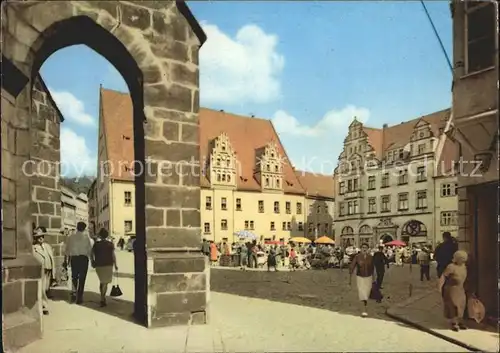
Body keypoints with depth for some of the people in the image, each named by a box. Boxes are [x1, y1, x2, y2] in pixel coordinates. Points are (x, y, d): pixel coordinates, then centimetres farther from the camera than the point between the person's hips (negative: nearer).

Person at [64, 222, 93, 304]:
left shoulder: (71, 236, 2)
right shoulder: (86, 236, -4)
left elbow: (67, 249, 3)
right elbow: (90, 249, -6)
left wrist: (66, 260, 11)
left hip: (74, 258, 2)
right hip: (83, 258, -2)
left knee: (74, 276, 20)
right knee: (82, 278, 6)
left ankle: (74, 292, 6)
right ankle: (79, 297, 8)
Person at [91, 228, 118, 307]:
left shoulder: (96, 244, 1)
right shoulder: (110, 244, -4)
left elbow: (92, 254, -2)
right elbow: (113, 255, -8)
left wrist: (93, 262, 13)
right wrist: (115, 264, -1)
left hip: (98, 265, 3)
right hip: (108, 265, -3)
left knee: (101, 281, 20)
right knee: (105, 282, 1)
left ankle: (103, 297, 28)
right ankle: (102, 299, -8)